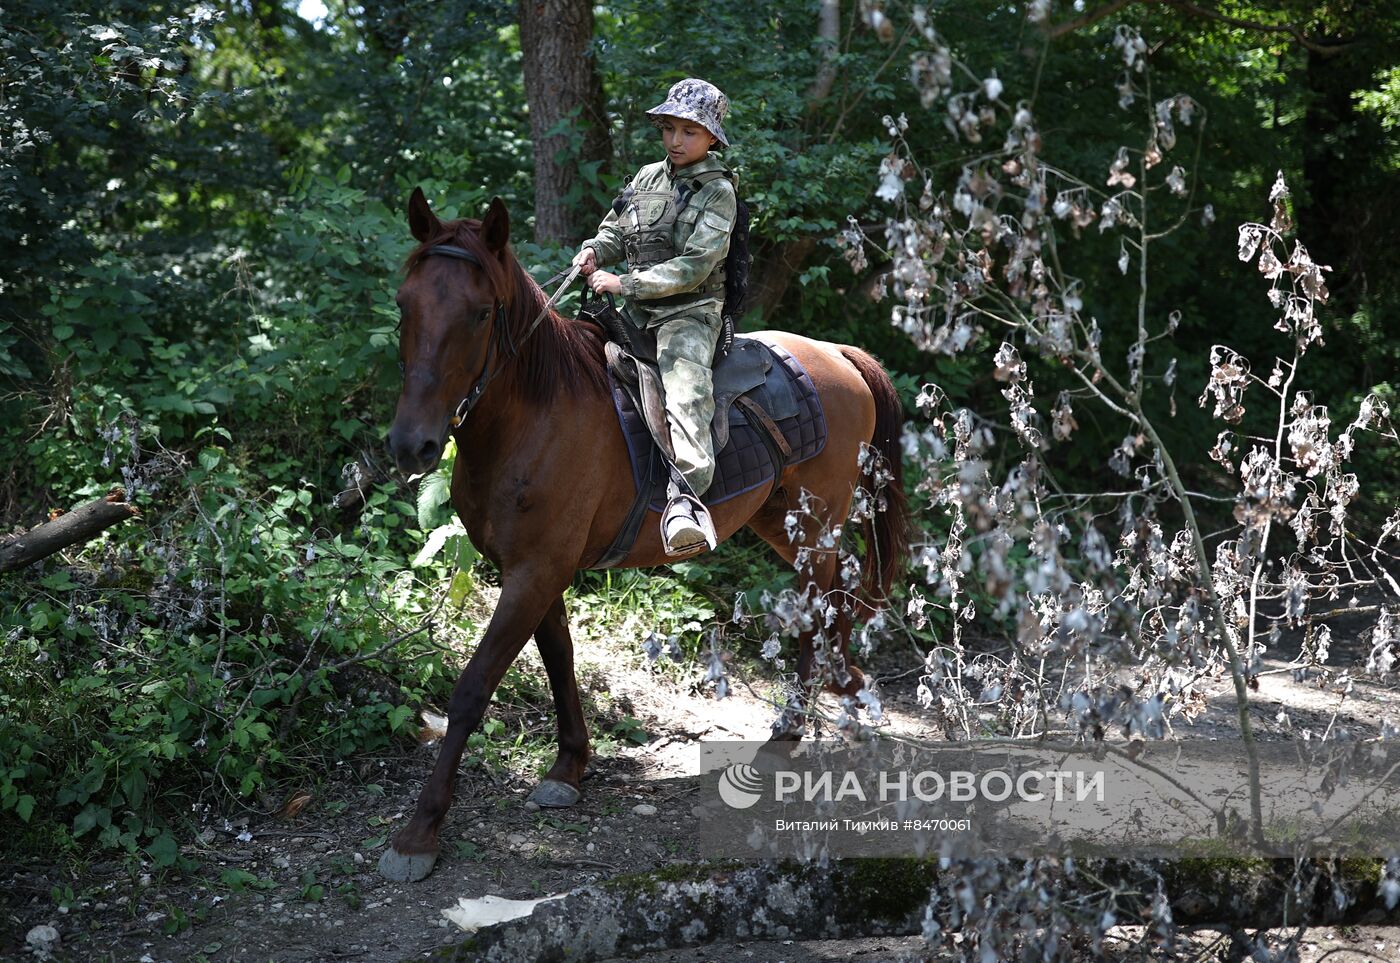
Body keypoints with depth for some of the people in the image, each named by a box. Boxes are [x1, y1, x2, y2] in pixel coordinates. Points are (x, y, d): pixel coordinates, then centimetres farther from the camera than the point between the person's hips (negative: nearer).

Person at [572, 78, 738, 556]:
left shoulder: (717, 192, -6)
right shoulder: (647, 178, 14)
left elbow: (693, 268, -15)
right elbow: (616, 231, 25)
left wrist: (623, 283, -18)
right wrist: (594, 250, 0)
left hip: (689, 311, -8)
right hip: (636, 311, 8)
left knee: (685, 388, -30)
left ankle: (684, 498, -48)